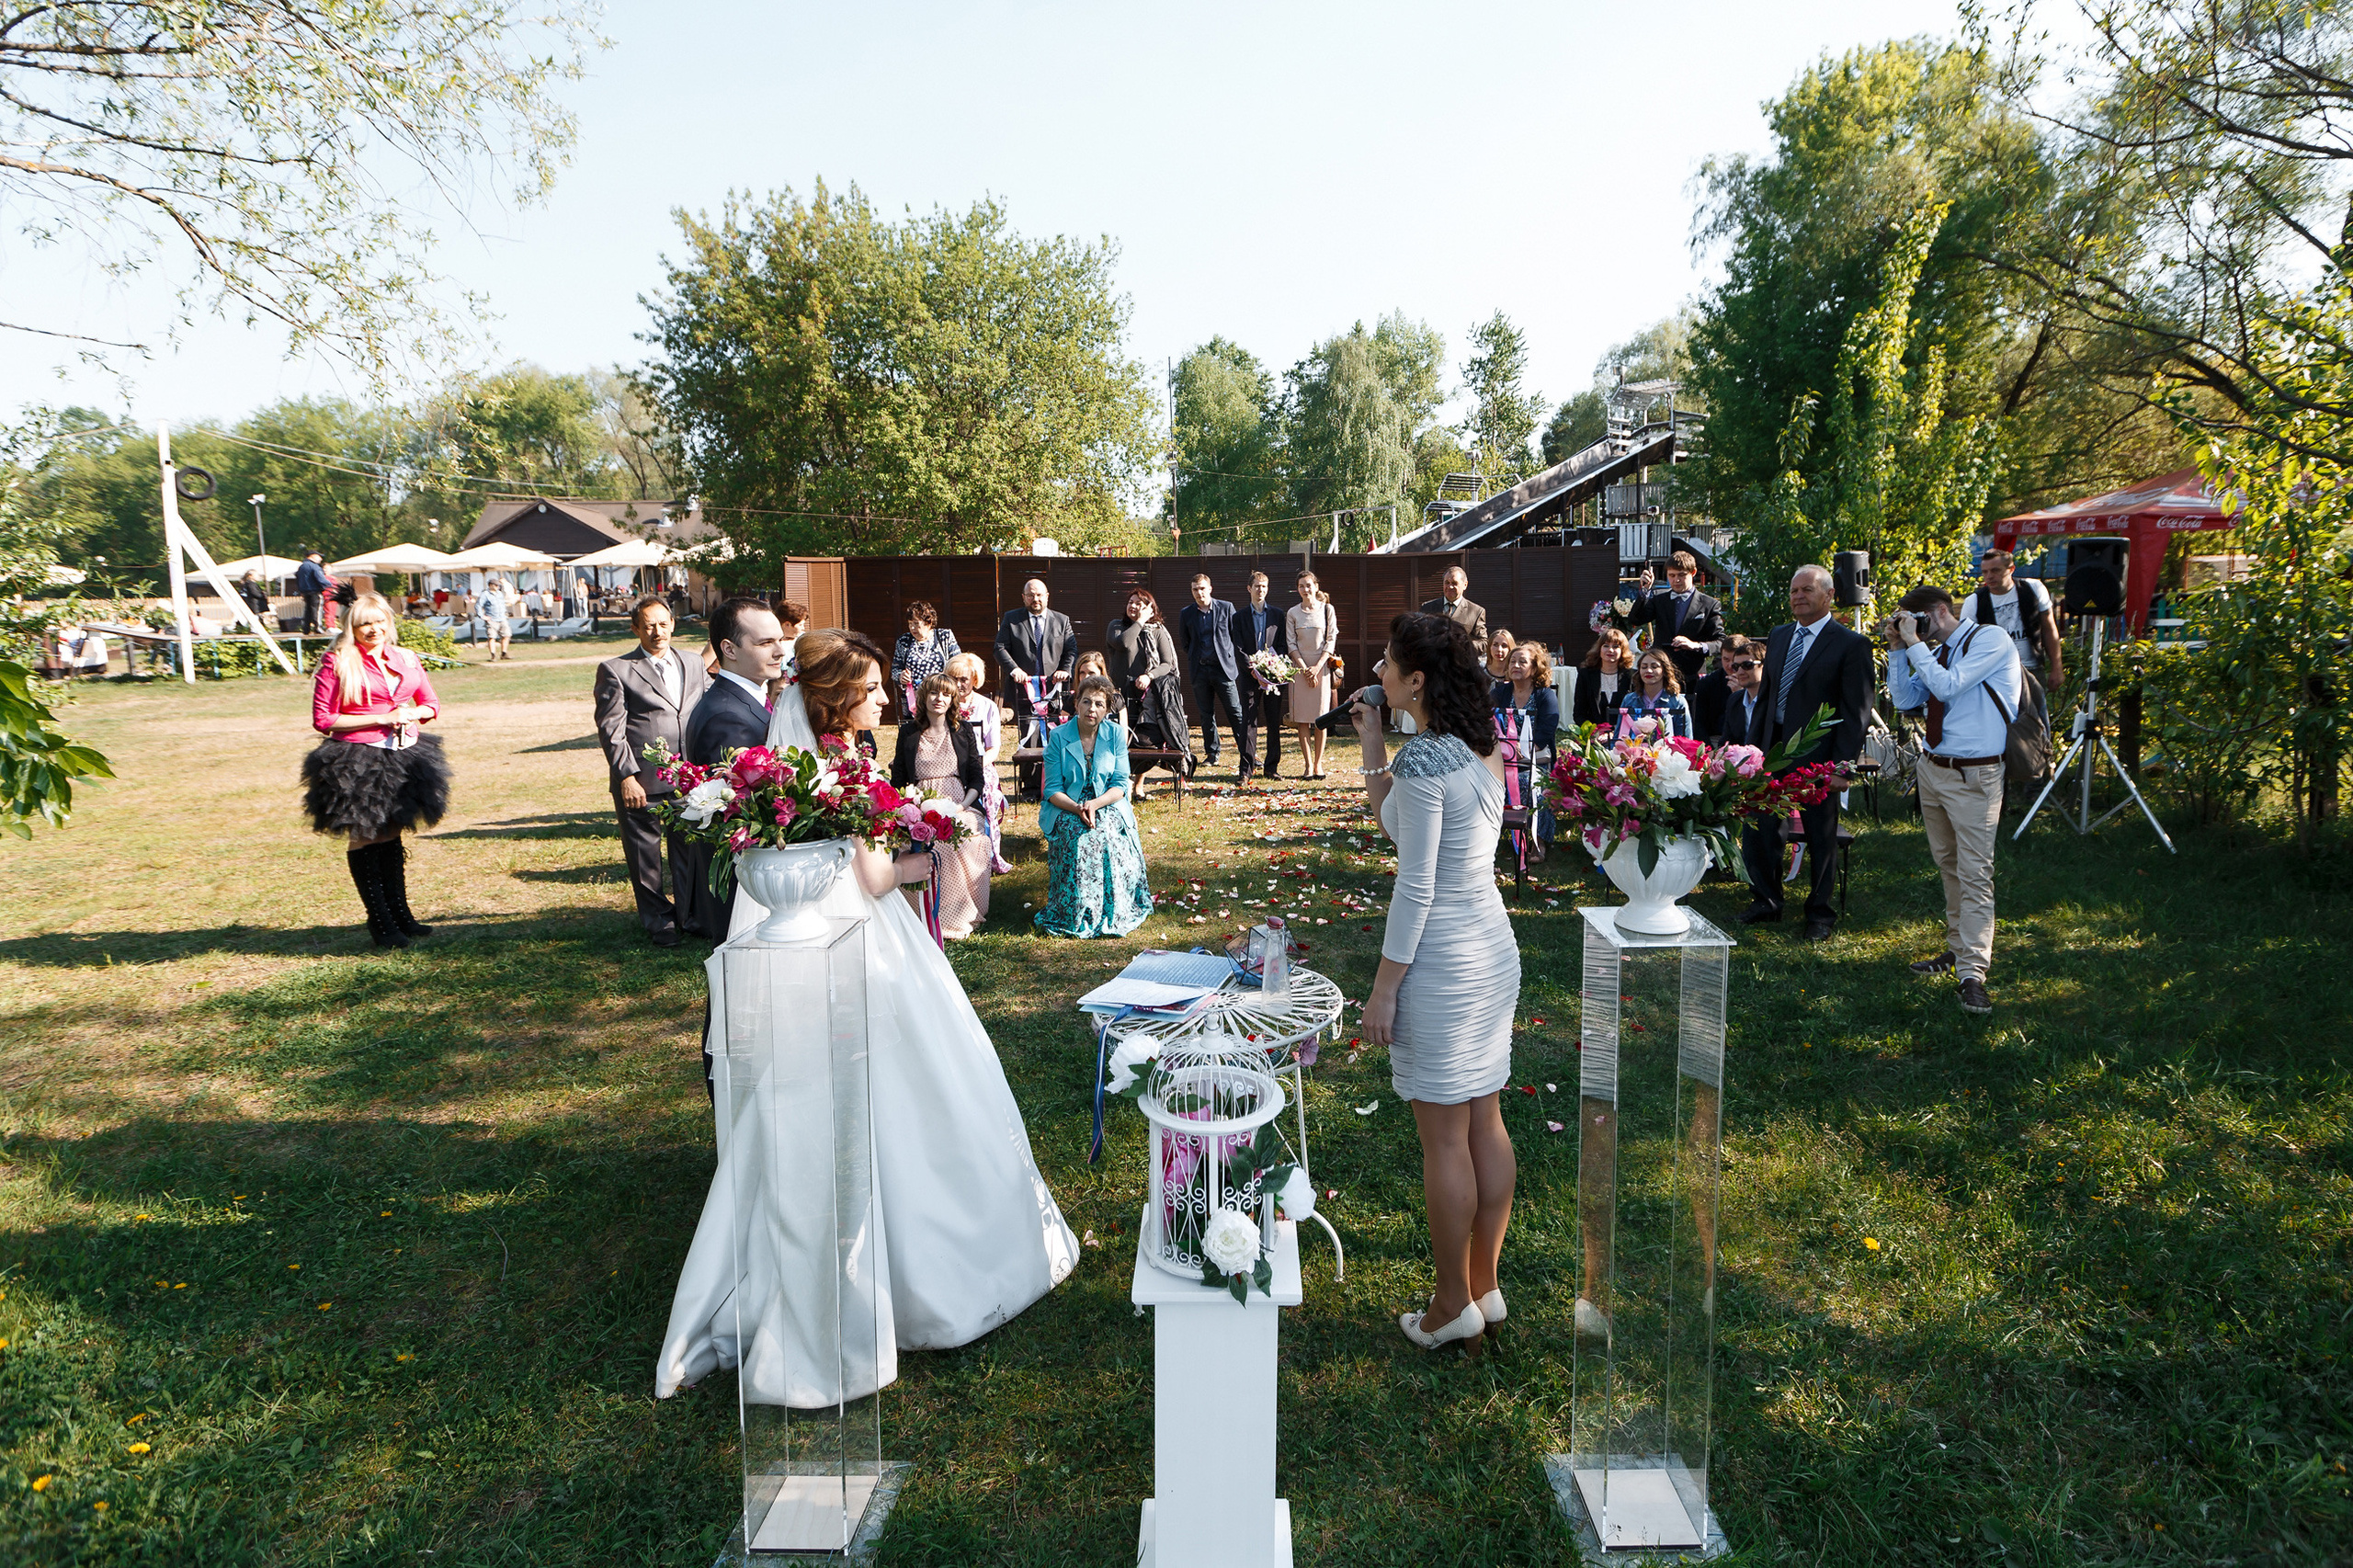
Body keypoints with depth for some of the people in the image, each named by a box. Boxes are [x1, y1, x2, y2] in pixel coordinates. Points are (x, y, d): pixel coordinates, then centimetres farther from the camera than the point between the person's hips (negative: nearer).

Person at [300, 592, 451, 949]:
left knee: (392, 835, 14)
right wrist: (381, 719, -15)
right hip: (357, 760, -5)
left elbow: (431, 703, 18)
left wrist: (414, 713, -6)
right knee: (365, 838, 2)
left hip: (403, 756, 5)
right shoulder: (337, 664, -7)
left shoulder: (406, 660, 8)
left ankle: (400, 913, 22)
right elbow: (323, 720, -11)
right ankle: (379, 922, 9)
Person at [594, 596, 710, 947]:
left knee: (690, 850, 10)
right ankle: (658, 921, 21)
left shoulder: (694, 666, 13)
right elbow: (611, 730, -4)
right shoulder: (615, 670, 0)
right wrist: (626, 776, -12)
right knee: (644, 854, 7)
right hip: (640, 782, -3)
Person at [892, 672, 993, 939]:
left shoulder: (963, 732, 13)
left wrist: (962, 806, -9)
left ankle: (959, 916, -19)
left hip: (960, 807, 0)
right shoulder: (908, 733, 13)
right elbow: (898, 780, 13)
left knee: (969, 837, -33)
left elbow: (977, 779, 10)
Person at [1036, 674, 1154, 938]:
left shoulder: (1116, 734, 0)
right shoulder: (1058, 737, -4)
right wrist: (1078, 808, -25)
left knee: (1108, 833, -31)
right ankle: (1075, 913, -20)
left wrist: (1094, 804, -21)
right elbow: (1053, 790, -5)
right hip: (1066, 807, -1)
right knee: (1078, 836, -32)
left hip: (1107, 805, 1)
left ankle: (1113, 911, -16)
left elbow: (1120, 785, -2)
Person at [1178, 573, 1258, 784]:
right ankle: (1212, 754, 21)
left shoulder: (1226, 608, 1)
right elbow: (1184, 642, 17)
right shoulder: (1186, 614, 6)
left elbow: (1238, 635, 5)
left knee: (1236, 713, -6)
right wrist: (1195, 659, 12)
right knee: (1206, 715, 9)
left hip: (1224, 667, -2)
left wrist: (1236, 659, 1)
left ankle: (1249, 757, -5)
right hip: (1200, 671, 2)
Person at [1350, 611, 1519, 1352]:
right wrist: (1373, 745, 11)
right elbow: (1398, 825, 14)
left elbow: (1415, 887, -20)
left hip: (1441, 960, -9)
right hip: (1494, 950, 9)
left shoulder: (1423, 757, -20)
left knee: (1444, 1139, 4)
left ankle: (1452, 1307, 18)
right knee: (1485, 1123, 16)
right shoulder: (1480, 748, 7)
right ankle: (1486, 1287, 29)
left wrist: (1384, 988, -14)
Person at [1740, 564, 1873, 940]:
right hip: (1772, 751, 6)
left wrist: (1843, 762, -16)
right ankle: (1767, 901, 26)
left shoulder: (1851, 644, -8)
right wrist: (1753, 745, 11)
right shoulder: (1779, 636, 11)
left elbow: (1855, 710, -10)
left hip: (1816, 755, -5)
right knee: (1756, 830, 8)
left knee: (1821, 837, 9)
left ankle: (1820, 912, 24)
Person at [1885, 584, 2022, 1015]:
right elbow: (1904, 698, 12)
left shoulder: (1991, 639, -9)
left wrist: (1914, 643, -12)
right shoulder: (1933, 652, 13)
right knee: (1948, 867, 15)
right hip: (1932, 768, 8)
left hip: (1973, 776, -8)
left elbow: (1948, 686, -19)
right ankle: (1957, 950, 26)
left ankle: (1972, 974, -8)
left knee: (1974, 875, -9)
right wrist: (1897, 649, 6)